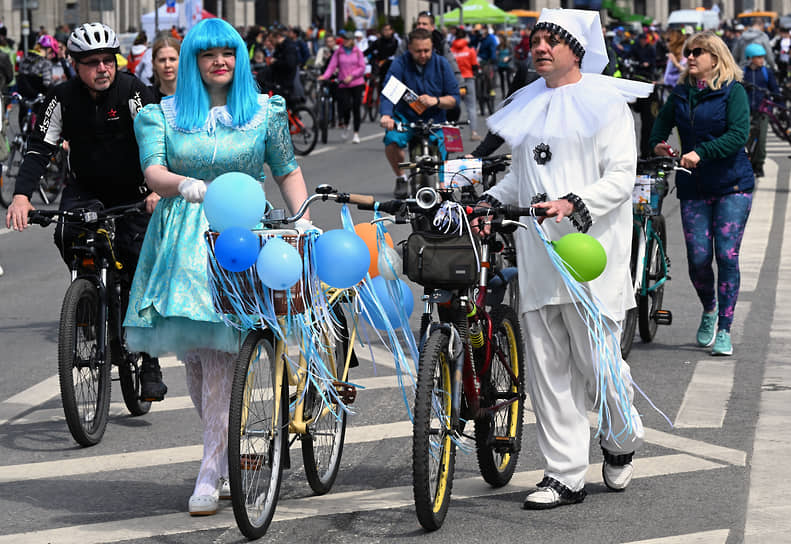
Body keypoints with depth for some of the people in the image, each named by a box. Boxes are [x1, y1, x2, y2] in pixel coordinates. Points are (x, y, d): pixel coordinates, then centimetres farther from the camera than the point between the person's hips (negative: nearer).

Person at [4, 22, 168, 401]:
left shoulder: (131, 91, -17)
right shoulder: (63, 98, -12)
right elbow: (40, 148, -17)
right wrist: (21, 195, -33)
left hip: (132, 192, -1)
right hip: (85, 189, 2)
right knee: (68, 235, -29)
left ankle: (149, 362, 6)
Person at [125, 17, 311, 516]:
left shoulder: (265, 112, 11)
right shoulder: (164, 115, 10)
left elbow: (288, 170, 14)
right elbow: (153, 171, -4)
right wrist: (186, 185, -25)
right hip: (182, 237, 2)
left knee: (220, 354, -13)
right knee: (193, 354, 2)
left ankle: (212, 474, -12)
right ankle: (228, 454, 19)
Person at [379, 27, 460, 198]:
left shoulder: (441, 64, -4)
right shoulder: (400, 63, -11)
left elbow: (454, 98, -3)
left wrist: (435, 100, -26)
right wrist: (385, 115, -46)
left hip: (434, 120, 1)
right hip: (405, 117, -1)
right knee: (392, 140, -33)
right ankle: (401, 178, -5)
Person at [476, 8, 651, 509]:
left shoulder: (605, 103, -1)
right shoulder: (529, 106, 18)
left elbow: (621, 176, -8)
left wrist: (572, 204, -22)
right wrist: (490, 202, 8)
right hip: (536, 256, 6)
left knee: (596, 362, -3)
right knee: (548, 368, 2)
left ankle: (622, 441, 26)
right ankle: (565, 476, 7)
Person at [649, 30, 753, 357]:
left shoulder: (733, 92, -5)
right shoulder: (681, 93, 9)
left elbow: (738, 135, -16)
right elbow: (662, 122, 23)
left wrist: (701, 153, -26)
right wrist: (657, 145, 1)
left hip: (732, 185, -4)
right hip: (693, 187, 4)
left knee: (726, 256, -8)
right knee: (698, 259, -2)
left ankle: (724, 330, 0)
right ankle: (709, 309, 28)